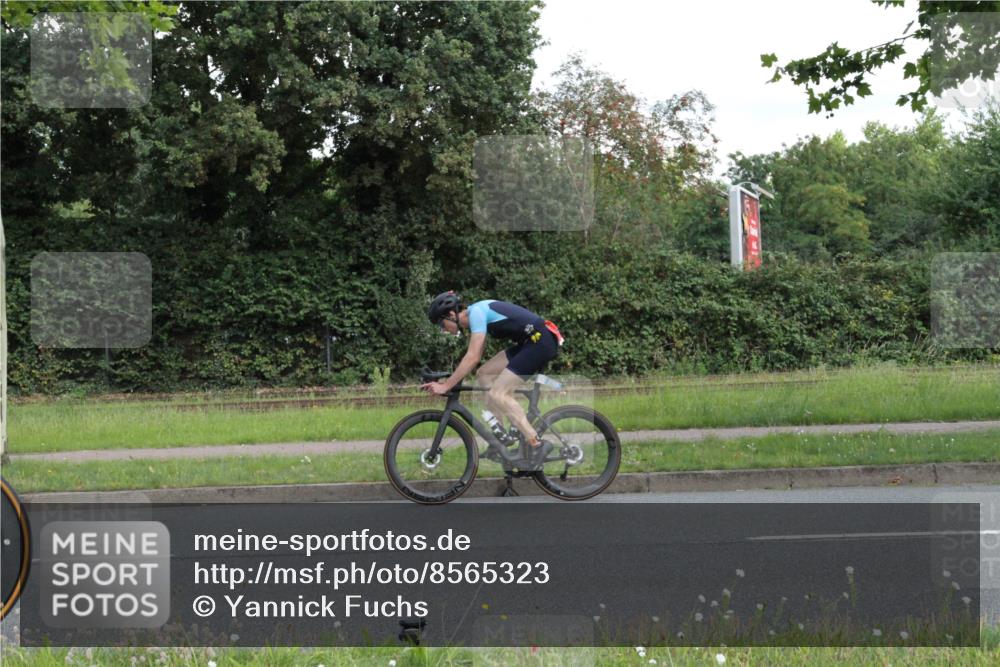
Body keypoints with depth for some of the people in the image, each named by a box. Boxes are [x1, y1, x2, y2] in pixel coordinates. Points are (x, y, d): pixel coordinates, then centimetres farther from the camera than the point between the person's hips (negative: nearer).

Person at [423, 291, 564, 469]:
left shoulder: (476, 312, -14)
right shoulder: (475, 314, 15)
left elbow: (472, 358, -20)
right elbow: (475, 356, 20)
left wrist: (446, 386, -17)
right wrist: (451, 380, 13)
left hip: (541, 341, -10)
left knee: (497, 394, -13)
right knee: (484, 374, 9)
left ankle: (537, 444, -13)